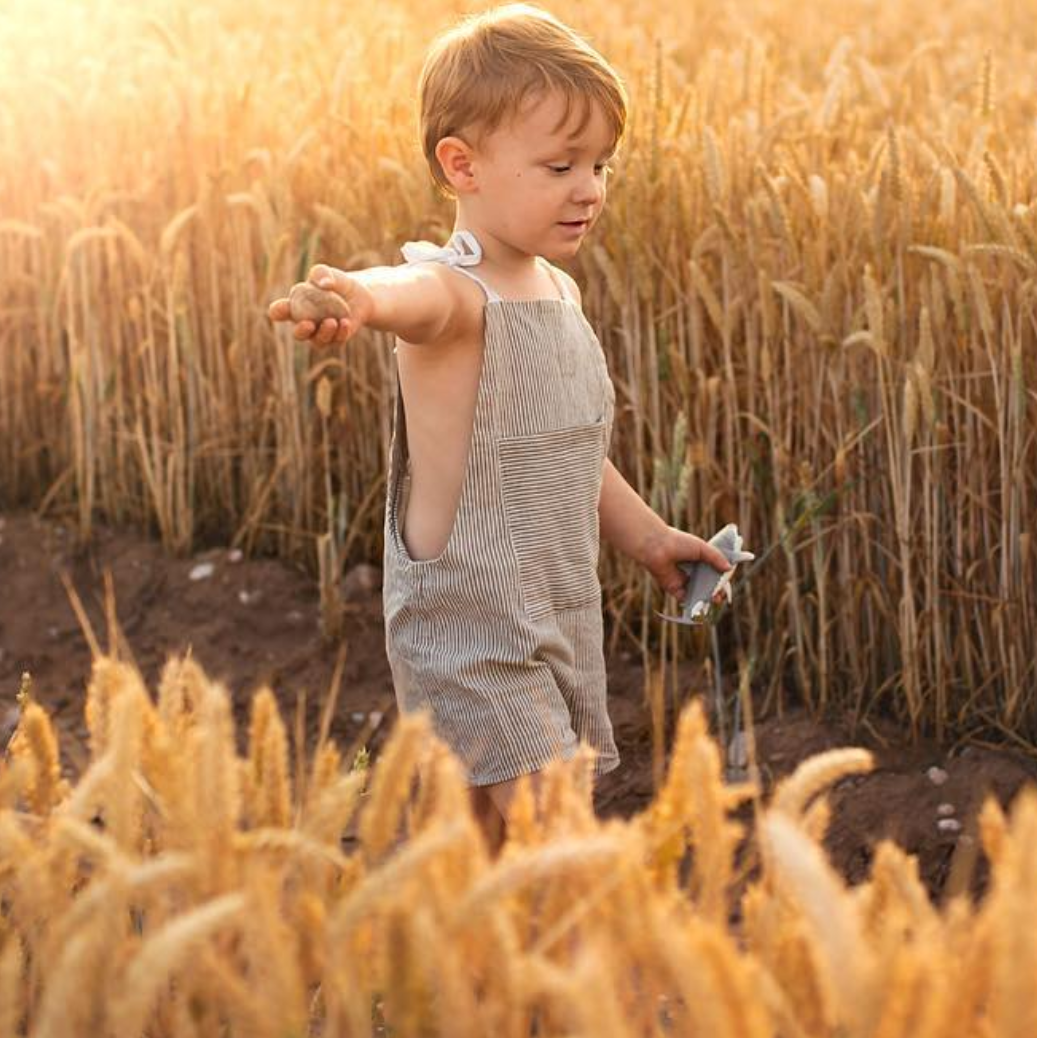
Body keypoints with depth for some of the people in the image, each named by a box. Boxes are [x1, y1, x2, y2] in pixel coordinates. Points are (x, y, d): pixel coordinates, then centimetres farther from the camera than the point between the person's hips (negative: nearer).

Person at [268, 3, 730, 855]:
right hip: (470, 629, -8)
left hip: (563, 619, 8)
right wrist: (362, 297, -67)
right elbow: (416, 292, -45)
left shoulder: (559, 290, 9)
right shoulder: (456, 292, -18)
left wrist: (646, 536, 23)